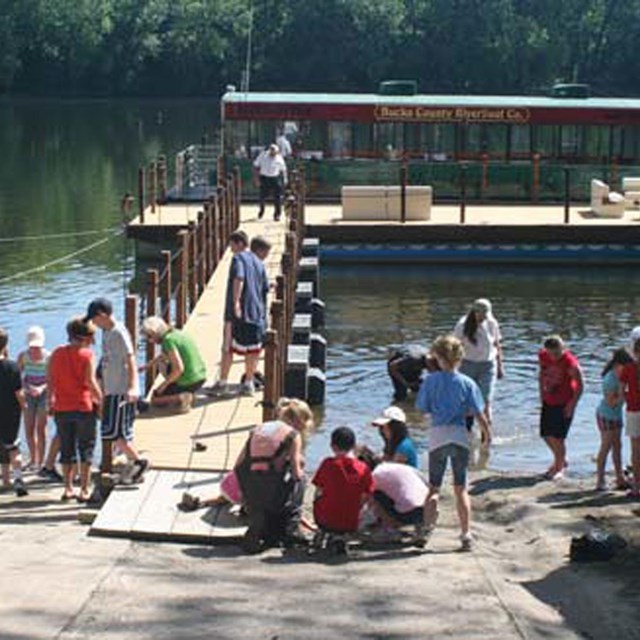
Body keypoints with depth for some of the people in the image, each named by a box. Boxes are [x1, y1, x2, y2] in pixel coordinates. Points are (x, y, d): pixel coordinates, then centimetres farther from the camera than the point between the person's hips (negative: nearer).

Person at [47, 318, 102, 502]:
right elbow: (91, 382, -14)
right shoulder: (87, 355, -9)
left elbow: (50, 381, 7)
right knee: (86, 449, 4)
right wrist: (101, 401, -5)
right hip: (84, 407, -4)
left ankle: (68, 489, 15)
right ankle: (84, 490, 3)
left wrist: (50, 401, 17)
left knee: (67, 450, 14)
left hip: (61, 409, 4)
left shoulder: (56, 354, 5)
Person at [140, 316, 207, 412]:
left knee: (154, 399, 12)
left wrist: (164, 384, -10)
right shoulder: (177, 333, 10)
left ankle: (181, 398, -12)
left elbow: (179, 368, -23)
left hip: (187, 382, -8)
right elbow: (163, 356, 28)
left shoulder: (168, 340, -18)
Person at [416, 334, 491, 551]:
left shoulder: (430, 381, -3)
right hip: (460, 436, 0)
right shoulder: (467, 383, -3)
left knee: (434, 488, 11)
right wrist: (487, 435, 10)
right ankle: (466, 535, 7)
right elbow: (479, 414, -4)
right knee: (461, 489, 8)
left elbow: (422, 408, 1)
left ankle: (427, 527, -8)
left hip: (437, 436, 0)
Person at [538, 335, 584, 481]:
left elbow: (580, 385, -13)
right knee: (547, 435, 10)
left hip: (564, 404, -6)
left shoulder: (570, 362, -22)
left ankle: (559, 468, 13)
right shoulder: (543, 356, -4)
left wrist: (572, 404, -14)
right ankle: (561, 460, 34)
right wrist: (542, 394, 10)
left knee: (558, 437, -5)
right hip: (548, 402, 6)